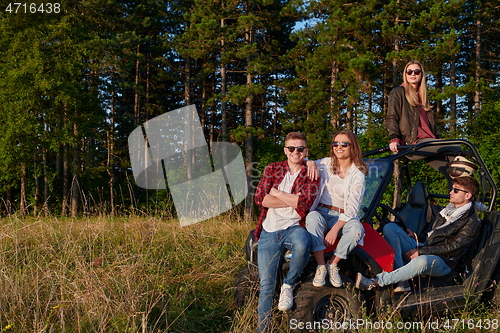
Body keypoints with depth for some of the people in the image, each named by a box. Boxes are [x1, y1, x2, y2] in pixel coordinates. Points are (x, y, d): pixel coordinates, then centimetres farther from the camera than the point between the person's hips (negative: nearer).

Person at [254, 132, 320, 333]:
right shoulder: (272, 169, 10)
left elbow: (306, 202, -14)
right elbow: (260, 199, -3)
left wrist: (276, 192, -6)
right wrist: (292, 201, -9)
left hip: (294, 228, -2)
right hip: (269, 231, 2)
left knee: (302, 245, -38)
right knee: (266, 284, -3)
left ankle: (289, 285, -10)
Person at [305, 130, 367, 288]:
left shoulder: (357, 174, -1)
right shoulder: (325, 164, 6)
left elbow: (352, 208, -9)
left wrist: (335, 229, -23)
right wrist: (310, 162, -7)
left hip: (343, 217, -1)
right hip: (321, 213, 1)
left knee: (357, 229, -33)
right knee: (313, 218, -35)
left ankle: (333, 264, -13)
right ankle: (321, 266, -26)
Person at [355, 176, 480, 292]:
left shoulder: (472, 223, -8)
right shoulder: (448, 210, 18)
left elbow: (453, 247, -16)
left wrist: (420, 251, -19)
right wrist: (417, 238, 9)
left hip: (443, 262, -8)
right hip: (422, 251, 8)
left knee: (422, 261, -45)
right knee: (390, 228, -9)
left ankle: (375, 282, -43)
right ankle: (402, 280, -25)